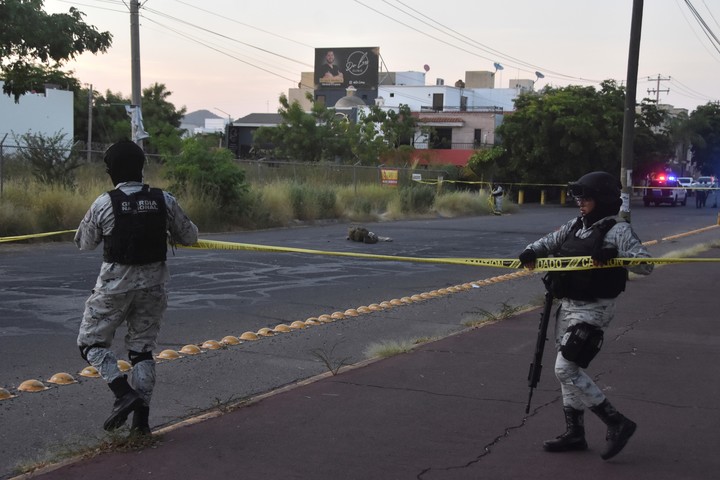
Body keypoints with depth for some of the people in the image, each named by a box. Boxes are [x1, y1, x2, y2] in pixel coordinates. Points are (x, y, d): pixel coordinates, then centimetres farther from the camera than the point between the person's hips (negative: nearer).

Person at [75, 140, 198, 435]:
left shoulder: (104, 204, -12)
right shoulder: (165, 201, -5)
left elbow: (84, 243, 2)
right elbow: (190, 237, 6)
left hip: (115, 286, -3)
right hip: (152, 286, 4)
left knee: (91, 342, 12)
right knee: (142, 349, 14)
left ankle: (124, 393, -8)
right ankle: (141, 419, 10)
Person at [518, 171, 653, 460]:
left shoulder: (617, 230, -13)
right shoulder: (576, 225, 9)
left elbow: (645, 264, -21)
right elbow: (551, 242, 18)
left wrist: (614, 255, -37)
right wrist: (531, 252, -3)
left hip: (592, 310, -9)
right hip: (568, 306, 9)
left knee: (566, 369, -14)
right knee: (568, 370, 14)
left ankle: (617, 423, -4)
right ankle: (575, 433, 25)